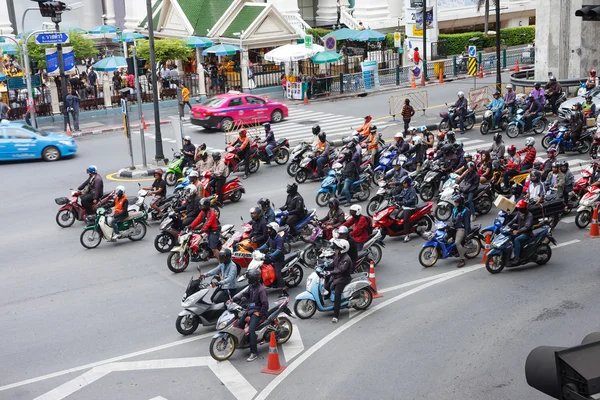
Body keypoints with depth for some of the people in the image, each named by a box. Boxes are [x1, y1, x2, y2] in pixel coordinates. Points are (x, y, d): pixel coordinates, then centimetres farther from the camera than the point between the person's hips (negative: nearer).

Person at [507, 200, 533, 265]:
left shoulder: (529, 215, -17)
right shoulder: (519, 213, 7)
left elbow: (527, 227, -28)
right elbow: (514, 220, 5)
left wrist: (517, 231, -41)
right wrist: (506, 226, -13)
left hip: (527, 233, -8)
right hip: (519, 231, 8)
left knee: (517, 239, -32)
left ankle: (516, 258, -32)